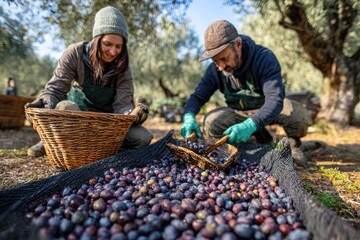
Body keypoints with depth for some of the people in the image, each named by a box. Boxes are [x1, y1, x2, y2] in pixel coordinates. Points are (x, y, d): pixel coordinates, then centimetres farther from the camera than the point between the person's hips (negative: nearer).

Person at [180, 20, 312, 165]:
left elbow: (275, 99, -36)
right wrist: (189, 117, -33)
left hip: (268, 109, -3)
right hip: (239, 112, 4)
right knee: (210, 123, -23)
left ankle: (294, 143, 5)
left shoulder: (265, 58, -26)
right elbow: (198, 96, -10)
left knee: (300, 115, -35)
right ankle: (263, 139, 0)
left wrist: (250, 124, -54)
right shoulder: (215, 69, -15)